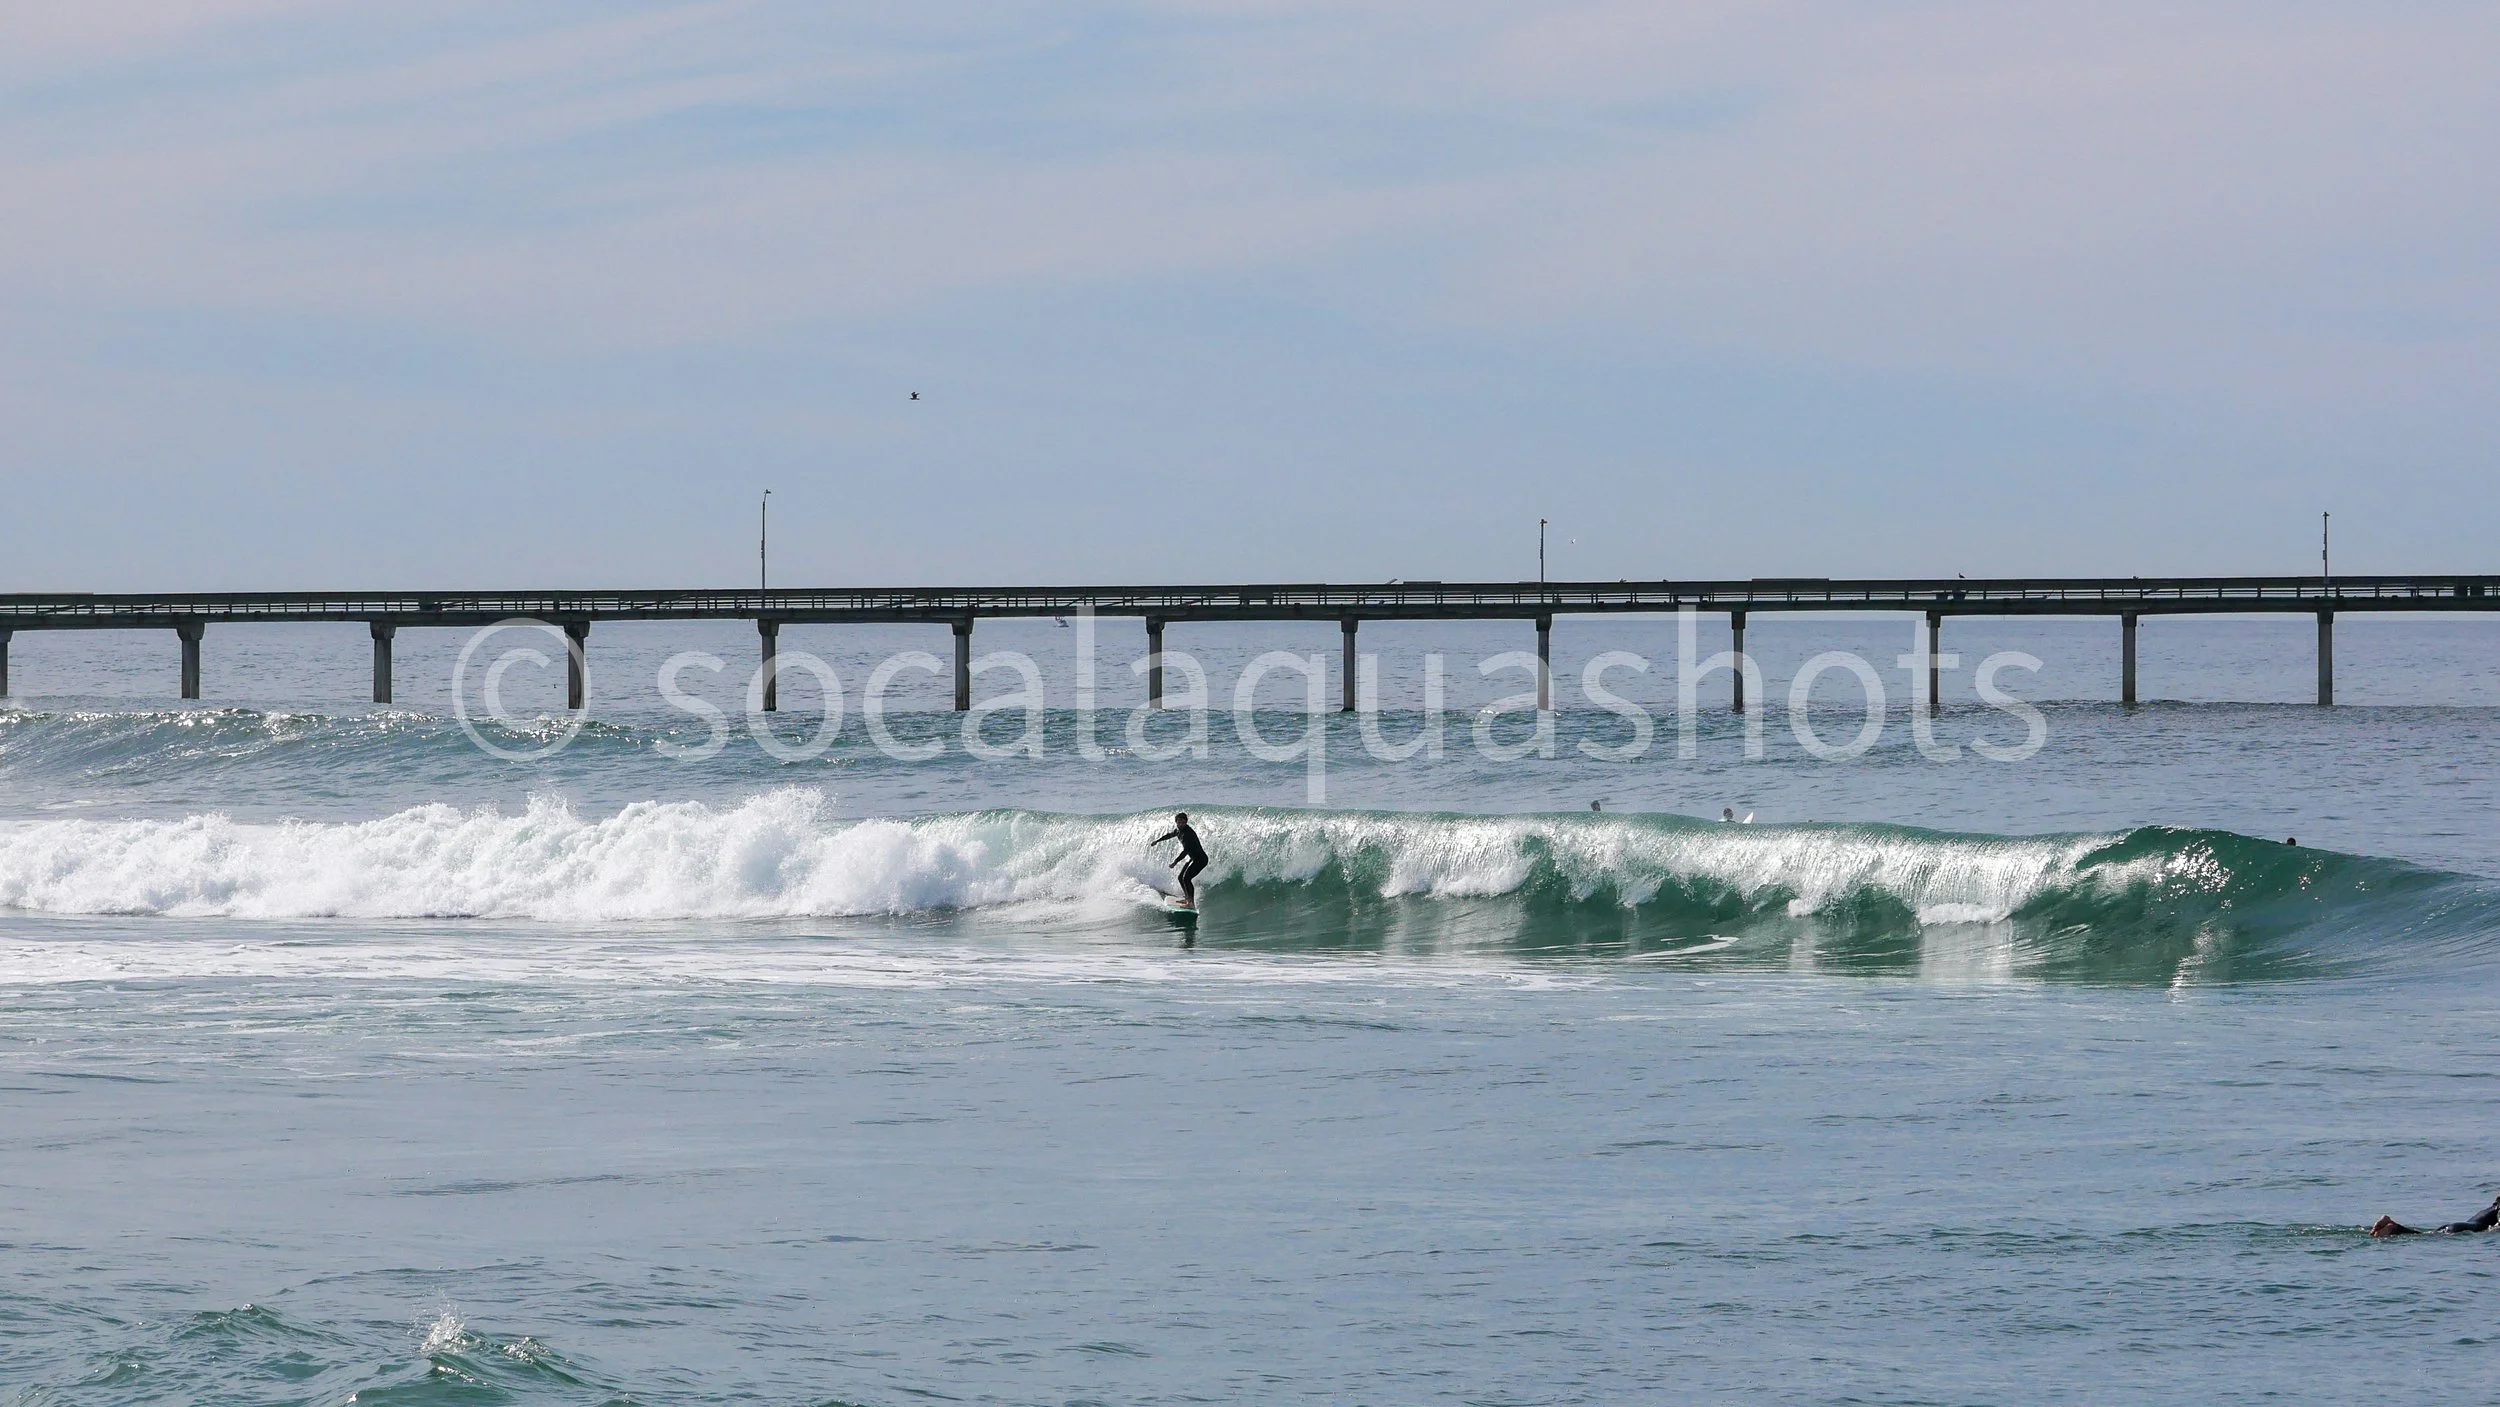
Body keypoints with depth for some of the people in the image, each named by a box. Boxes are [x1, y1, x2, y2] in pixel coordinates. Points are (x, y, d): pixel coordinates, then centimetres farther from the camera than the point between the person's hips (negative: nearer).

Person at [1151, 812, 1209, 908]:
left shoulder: (1188, 833, -24)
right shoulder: (1178, 830, 5)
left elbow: (1186, 850, -31)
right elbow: (1169, 835, 27)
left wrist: (1175, 862, -33)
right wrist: (1157, 841, 39)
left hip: (1200, 859, -10)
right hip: (1193, 858, 10)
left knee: (1186, 878, -22)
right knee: (1181, 877, 19)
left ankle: (1191, 903, -25)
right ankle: (1187, 898, 35)